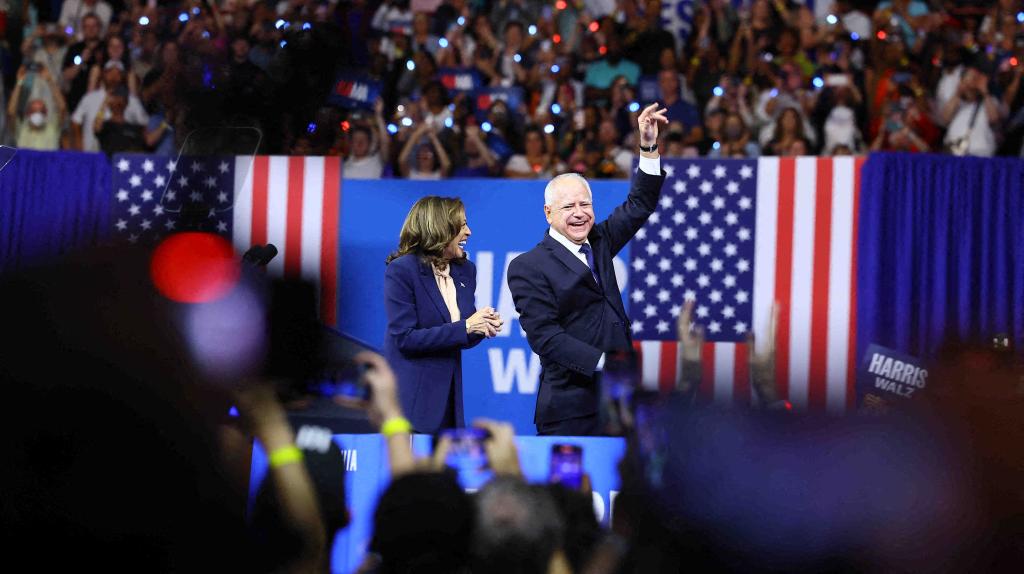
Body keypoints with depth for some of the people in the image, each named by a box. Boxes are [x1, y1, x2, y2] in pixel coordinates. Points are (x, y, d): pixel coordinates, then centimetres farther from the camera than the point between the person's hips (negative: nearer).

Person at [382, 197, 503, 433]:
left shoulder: (465, 271, 11)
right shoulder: (402, 270, -10)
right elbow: (405, 338, -16)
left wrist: (482, 326, -7)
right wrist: (465, 327, -18)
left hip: (449, 397, 6)